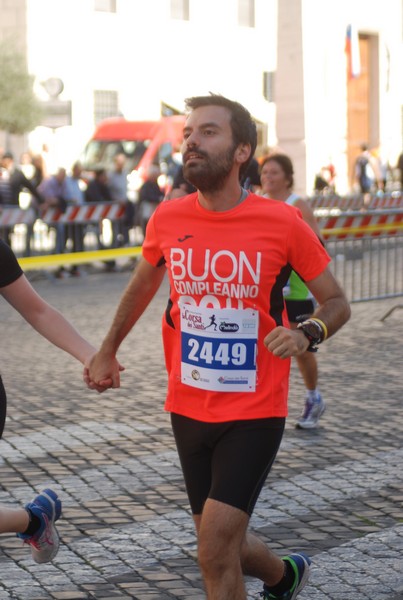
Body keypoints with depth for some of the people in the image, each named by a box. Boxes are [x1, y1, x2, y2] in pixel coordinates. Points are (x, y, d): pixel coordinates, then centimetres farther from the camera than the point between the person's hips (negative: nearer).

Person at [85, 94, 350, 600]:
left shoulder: (282, 223, -13)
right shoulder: (167, 219, -3)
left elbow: (337, 303, -1)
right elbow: (143, 283, 19)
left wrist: (306, 334, -22)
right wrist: (107, 350, 23)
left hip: (254, 414, -4)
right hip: (188, 409, 4)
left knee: (215, 553, -13)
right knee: (224, 546, 14)